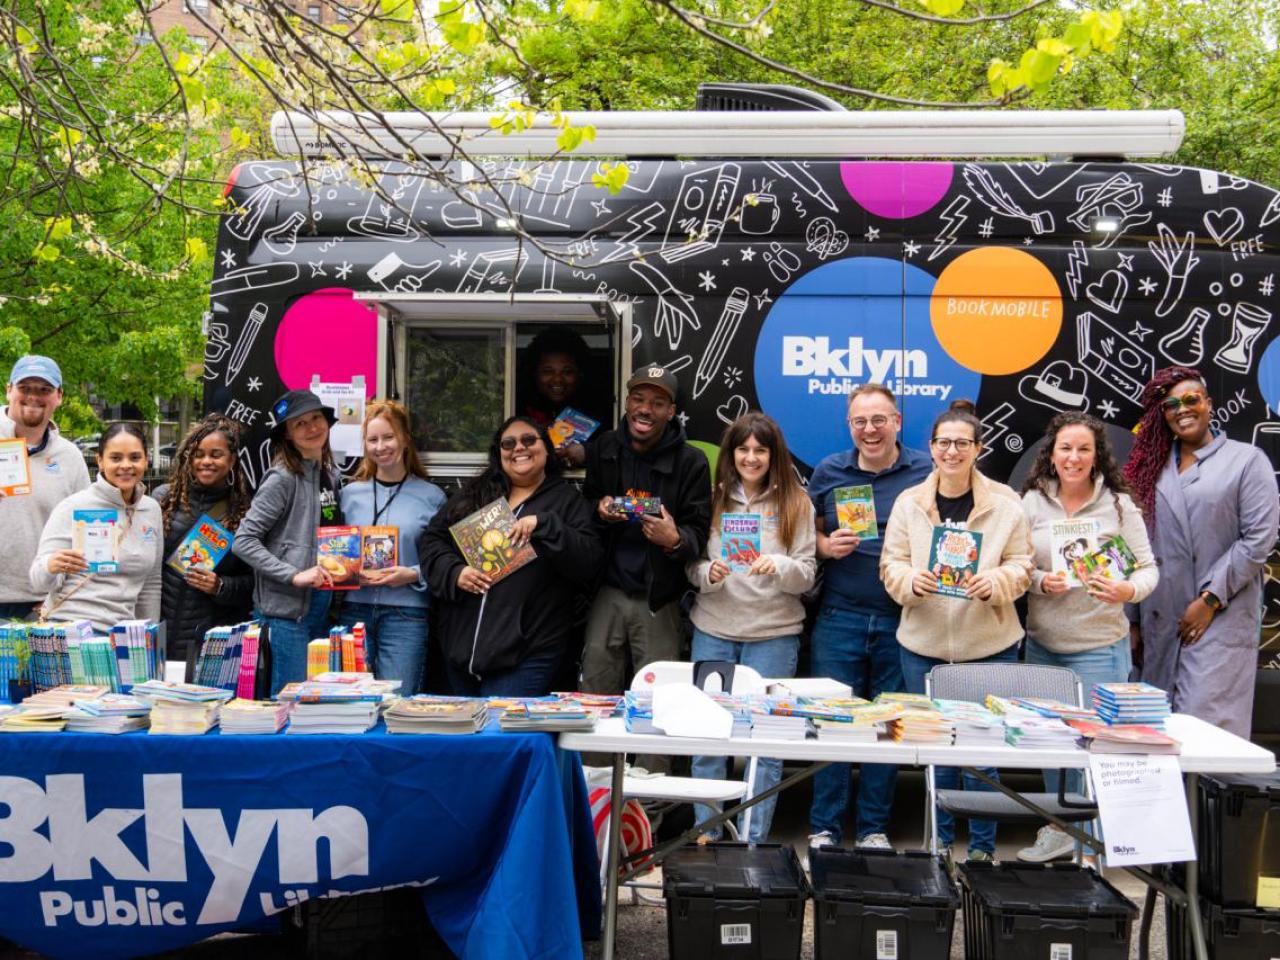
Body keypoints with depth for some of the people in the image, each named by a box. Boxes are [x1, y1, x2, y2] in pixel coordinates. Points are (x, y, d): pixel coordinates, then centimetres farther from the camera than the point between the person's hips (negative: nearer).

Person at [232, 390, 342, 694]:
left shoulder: (332, 475, 12)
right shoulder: (282, 478, -10)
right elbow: (243, 542, -14)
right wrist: (294, 575, -20)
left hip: (322, 608, 8)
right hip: (285, 609, -7)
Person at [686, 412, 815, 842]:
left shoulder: (795, 503, 0)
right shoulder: (714, 499, 4)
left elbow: (807, 574, -2)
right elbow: (692, 566, 7)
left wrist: (777, 567, -22)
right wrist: (709, 573, -15)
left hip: (773, 633, -2)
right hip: (714, 629, 2)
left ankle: (754, 840, 15)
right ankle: (706, 832, 21)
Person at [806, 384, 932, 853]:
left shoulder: (927, 472, 1)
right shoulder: (828, 472, 6)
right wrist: (826, 546, -8)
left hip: (901, 620, -1)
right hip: (839, 617, 1)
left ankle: (874, 828, 21)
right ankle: (823, 828, 13)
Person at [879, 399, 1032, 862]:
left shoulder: (1005, 502, -1)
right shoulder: (909, 502, 2)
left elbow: (1021, 567, -1)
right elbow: (891, 565, 2)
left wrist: (994, 582, -21)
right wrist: (912, 580, -19)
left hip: (989, 646, -1)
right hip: (924, 645, 1)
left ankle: (982, 847, 19)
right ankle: (939, 841, 25)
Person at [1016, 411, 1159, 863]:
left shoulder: (1119, 503, -6)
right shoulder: (1032, 502, -1)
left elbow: (1148, 569, -5)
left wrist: (1128, 590, -25)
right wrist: (1040, 582, -17)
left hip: (1100, 646, -3)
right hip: (1042, 643, 3)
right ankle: (1060, 828, 31)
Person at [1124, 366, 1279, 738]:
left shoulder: (1247, 460, 0)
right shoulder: (1152, 467, 14)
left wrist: (1211, 600, -11)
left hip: (1221, 619, -5)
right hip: (1160, 621, 5)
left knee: (1205, 722, -10)